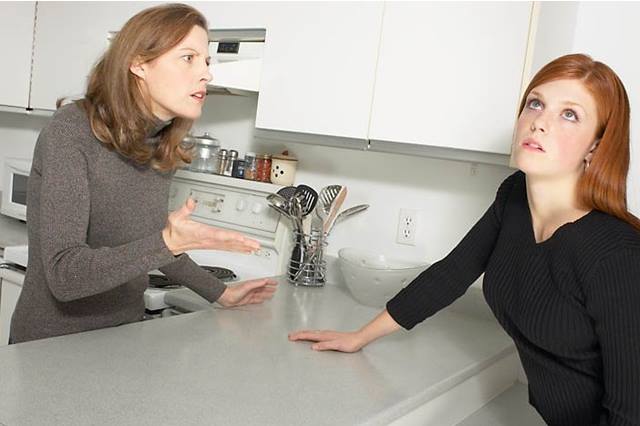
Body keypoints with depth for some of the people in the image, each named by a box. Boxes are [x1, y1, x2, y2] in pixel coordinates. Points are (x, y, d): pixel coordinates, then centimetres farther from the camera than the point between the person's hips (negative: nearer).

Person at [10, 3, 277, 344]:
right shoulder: (71, 131, -20)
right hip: (50, 345, -5)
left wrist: (220, 293, 10)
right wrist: (169, 242, -37)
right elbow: (64, 276, -27)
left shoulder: (162, 150, -2)